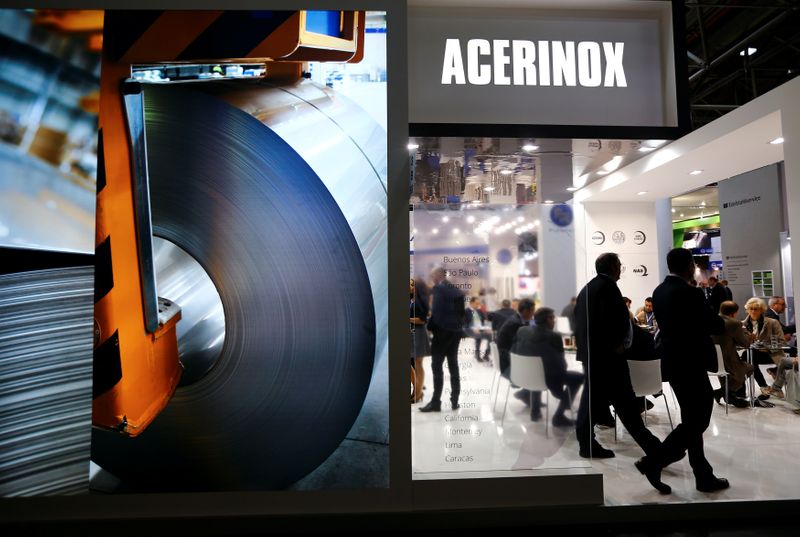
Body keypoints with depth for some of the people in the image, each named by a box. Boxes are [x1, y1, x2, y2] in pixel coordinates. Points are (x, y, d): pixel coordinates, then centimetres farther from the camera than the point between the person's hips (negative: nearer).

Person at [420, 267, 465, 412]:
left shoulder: (438, 288, -9)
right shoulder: (456, 290, 14)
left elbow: (436, 311, -16)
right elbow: (461, 312, 13)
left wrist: (430, 327, -8)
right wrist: (459, 326, 15)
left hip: (443, 330, -8)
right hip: (455, 331, 8)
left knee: (437, 366, -4)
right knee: (453, 365, 10)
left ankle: (436, 402, -3)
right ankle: (455, 401, 13)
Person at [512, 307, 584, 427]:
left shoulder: (521, 330, -2)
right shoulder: (554, 337, -16)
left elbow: (513, 352, 6)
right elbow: (561, 364, -9)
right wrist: (562, 369, 13)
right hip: (547, 379, -7)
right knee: (579, 377, 10)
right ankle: (559, 416, 9)